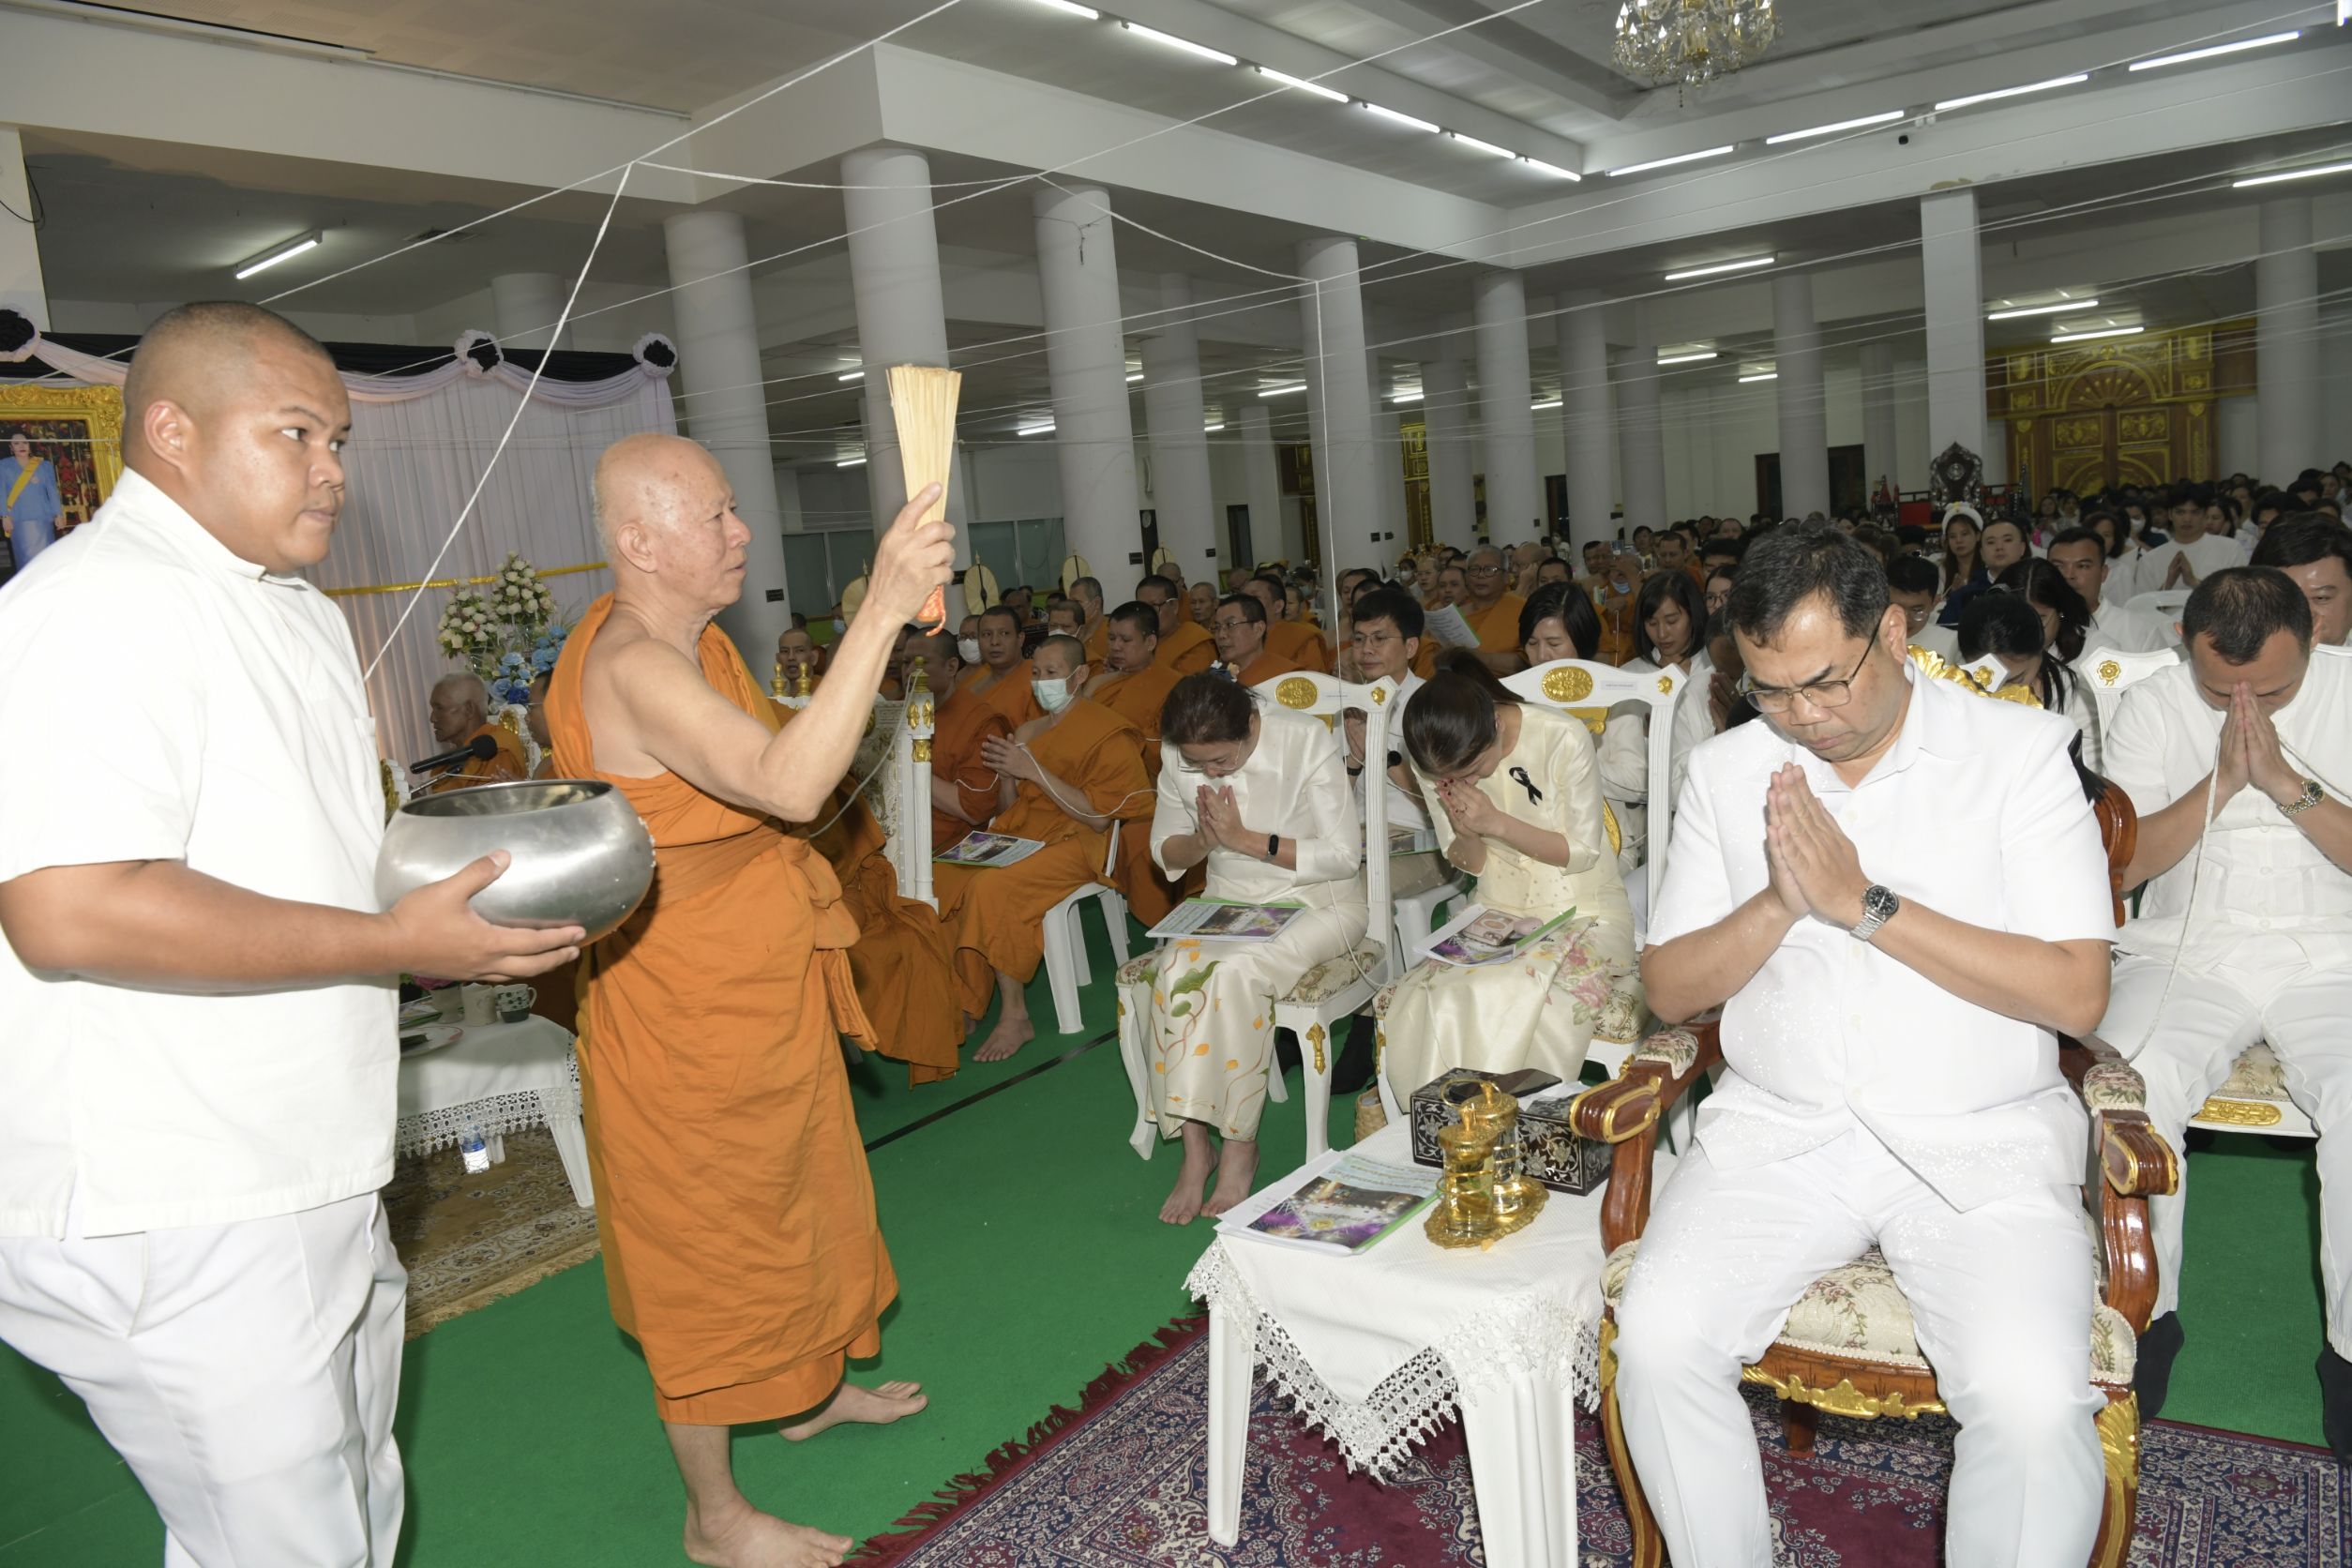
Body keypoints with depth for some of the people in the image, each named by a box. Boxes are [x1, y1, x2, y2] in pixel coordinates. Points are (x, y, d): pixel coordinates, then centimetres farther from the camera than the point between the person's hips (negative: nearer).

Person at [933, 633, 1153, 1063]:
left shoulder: (1107, 733, -4)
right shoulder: (1028, 731, 17)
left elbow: (1098, 818, -15)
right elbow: (1008, 811, 18)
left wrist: (1035, 770, -17)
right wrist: (1007, 774, -4)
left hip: (1075, 844, -7)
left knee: (991, 888, -32)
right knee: (940, 879, -17)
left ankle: (1015, 1016, -19)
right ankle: (959, 1004, -11)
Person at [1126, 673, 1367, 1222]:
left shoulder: (1307, 739, -16)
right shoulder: (1177, 756, -4)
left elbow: (1344, 855, -16)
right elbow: (1165, 852, 8)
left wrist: (1244, 838, -22)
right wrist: (1203, 840, -16)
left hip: (1317, 903, -4)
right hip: (1228, 903, 4)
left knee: (1235, 972, -33)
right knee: (1172, 973, -28)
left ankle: (1239, 1143, -16)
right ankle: (1195, 1145, -17)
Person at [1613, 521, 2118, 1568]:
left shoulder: (2021, 752, -1)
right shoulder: (1726, 772, 7)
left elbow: (2077, 994, -9)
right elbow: (1667, 989, 5)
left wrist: (1864, 902, -15)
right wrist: (1780, 902, -12)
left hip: (1980, 1139, -2)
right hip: (1777, 1128, 2)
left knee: (2033, 1401, -26)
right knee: (1658, 1339, -20)